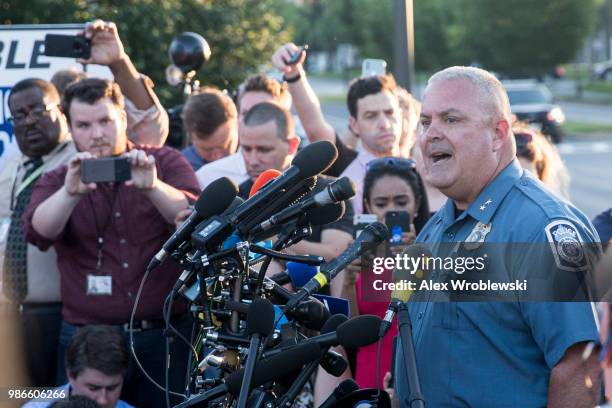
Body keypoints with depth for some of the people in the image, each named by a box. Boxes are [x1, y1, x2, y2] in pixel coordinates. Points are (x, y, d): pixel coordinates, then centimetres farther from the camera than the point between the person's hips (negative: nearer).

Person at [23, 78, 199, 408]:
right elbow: (38, 232, -10)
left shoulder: (165, 163, 7)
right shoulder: (59, 182, 9)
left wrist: (153, 186, -28)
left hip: (164, 336, 0)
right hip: (87, 341, 1)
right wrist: (71, 193, -29)